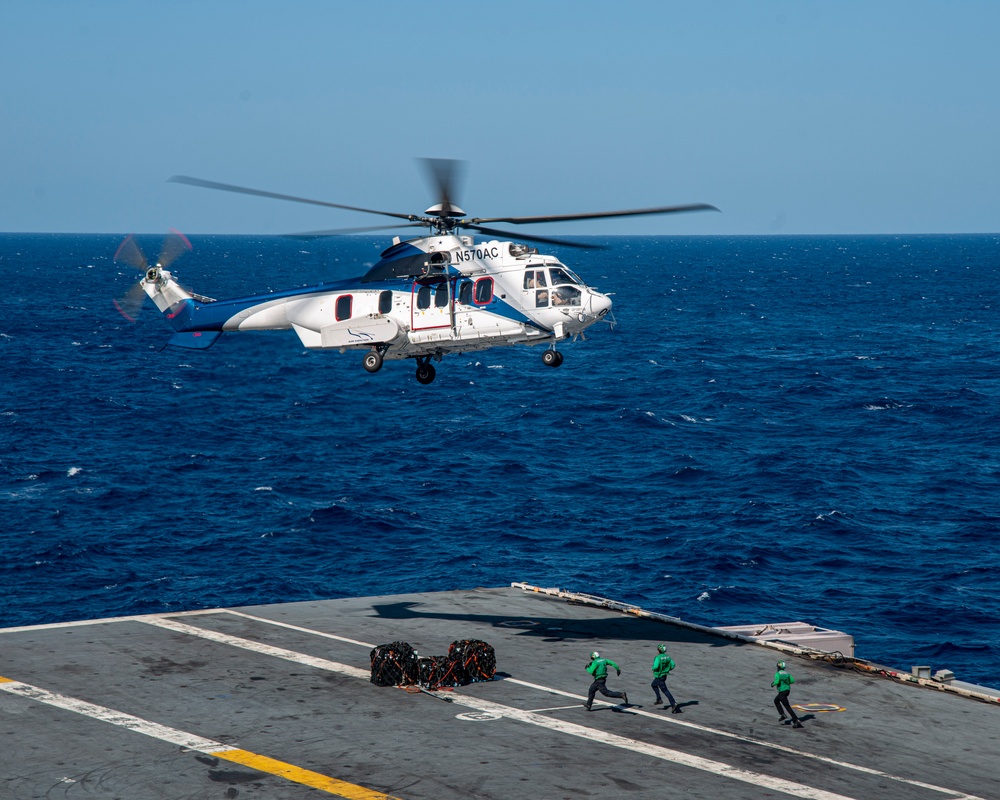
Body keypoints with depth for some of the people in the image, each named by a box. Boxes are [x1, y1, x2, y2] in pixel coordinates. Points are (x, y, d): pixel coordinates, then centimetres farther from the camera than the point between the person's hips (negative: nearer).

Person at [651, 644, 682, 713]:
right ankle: (659, 700, 31)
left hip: (659, 676, -9)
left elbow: (656, 666, -34)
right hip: (664, 675, 9)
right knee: (653, 685, 30)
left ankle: (673, 704, -10)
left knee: (665, 690, -4)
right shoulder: (667, 657, -1)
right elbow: (673, 665, -2)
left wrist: (653, 668, -12)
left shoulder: (658, 658, -23)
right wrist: (667, 669, 10)